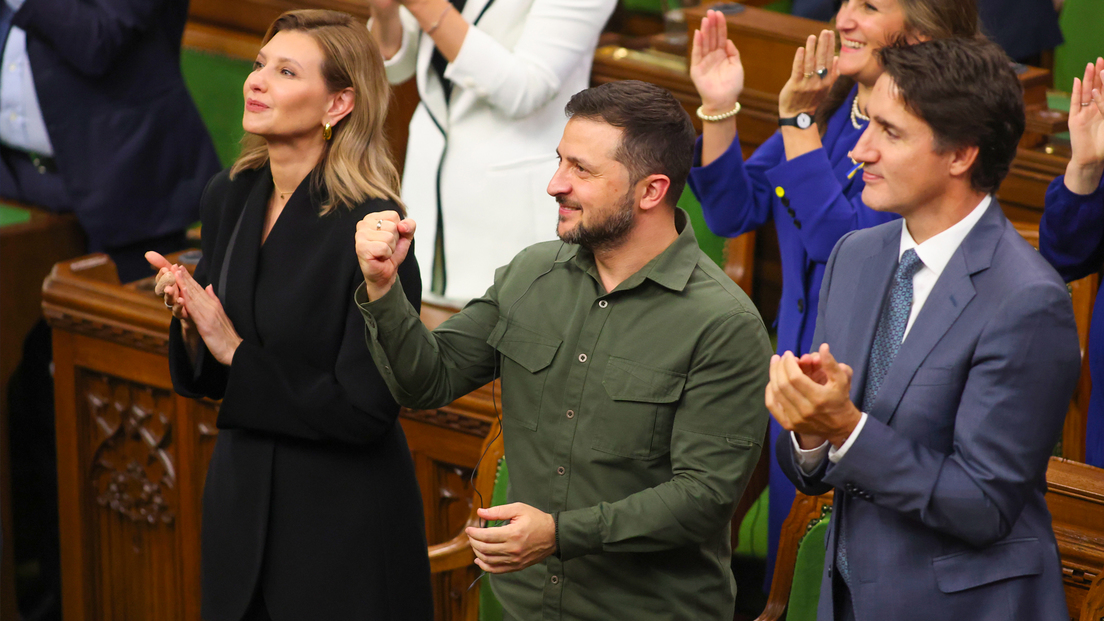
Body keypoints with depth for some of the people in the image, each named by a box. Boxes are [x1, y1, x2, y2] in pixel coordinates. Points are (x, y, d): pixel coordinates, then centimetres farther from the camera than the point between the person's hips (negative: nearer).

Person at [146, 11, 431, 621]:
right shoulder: (229, 196, 1)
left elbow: (364, 409, -21)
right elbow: (201, 381, 9)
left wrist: (235, 352, -17)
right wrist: (190, 322, -12)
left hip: (343, 524, -6)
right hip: (240, 502, 6)